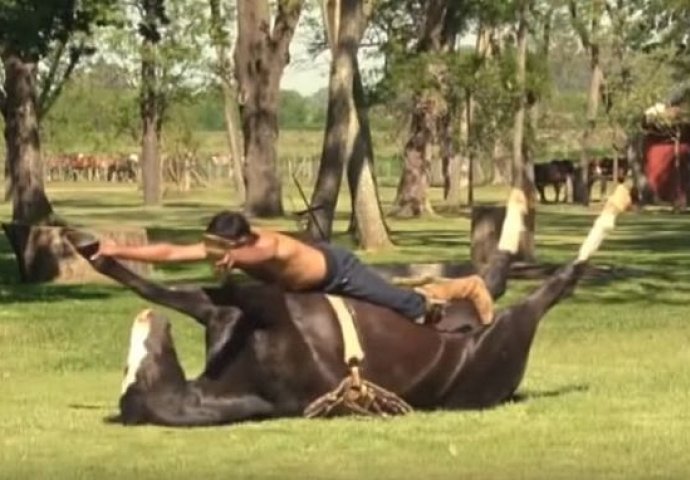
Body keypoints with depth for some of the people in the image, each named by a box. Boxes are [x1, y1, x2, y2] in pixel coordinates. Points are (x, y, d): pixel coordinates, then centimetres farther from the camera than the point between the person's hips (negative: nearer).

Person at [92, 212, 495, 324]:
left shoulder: (271, 246, -42)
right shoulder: (221, 247, -26)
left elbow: (258, 253, -64)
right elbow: (169, 252, -28)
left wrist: (235, 257, -85)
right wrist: (118, 251, -36)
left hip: (337, 269, -6)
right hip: (311, 282, 6)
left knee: (410, 306, 3)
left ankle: (473, 288, 25)